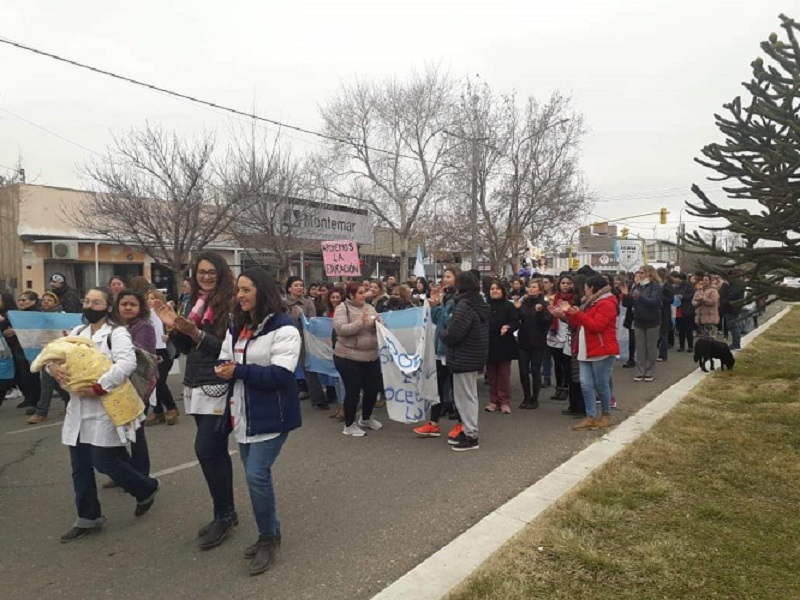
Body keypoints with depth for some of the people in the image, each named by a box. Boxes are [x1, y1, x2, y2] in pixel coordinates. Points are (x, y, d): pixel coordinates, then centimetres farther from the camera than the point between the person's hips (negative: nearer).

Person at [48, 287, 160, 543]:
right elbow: (56, 351, 9)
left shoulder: (117, 333, -10)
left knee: (104, 462, -4)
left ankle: (147, 488, 22)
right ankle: (88, 517, 27)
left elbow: (127, 363, -24)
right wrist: (52, 365, -15)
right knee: (80, 466, 12)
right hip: (78, 410, 7)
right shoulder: (77, 332, 13)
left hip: (105, 410, -7)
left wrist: (98, 387, -27)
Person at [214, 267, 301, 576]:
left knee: (256, 474, -11)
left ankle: (268, 537, 12)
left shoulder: (282, 328, -15)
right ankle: (269, 534, 33)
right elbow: (224, 363, 12)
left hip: (271, 416, -8)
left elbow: (281, 375, -22)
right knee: (255, 475, 14)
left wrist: (239, 371, -22)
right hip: (244, 415, 8)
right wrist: (223, 369, -12)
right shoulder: (236, 327, 11)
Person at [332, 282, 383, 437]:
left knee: (373, 389, 14)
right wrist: (361, 322, -28)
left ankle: (366, 419, 37)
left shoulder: (369, 307, 10)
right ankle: (349, 425, 19)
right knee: (353, 391, 1)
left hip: (371, 357, 7)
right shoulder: (342, 308, -8)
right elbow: (340, 329, -21)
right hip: (349, 358, -6)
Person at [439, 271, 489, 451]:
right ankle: (468, 431, 28)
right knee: (469, 396, 18)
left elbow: (453, 334, -25)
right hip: (475, 356, 10)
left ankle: (471, 436, 7)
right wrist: (447, 334, 15)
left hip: (464, 357, -10)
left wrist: (442, 335, -4)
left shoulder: (464, 305, -22)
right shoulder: (481, 304, 9)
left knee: (465, 397, -1)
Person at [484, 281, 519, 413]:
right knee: (491, 375, 10)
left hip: (504, 345, -2)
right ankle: (493, 401, 20)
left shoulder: (509, 306, -2)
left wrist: (508, 327, -25)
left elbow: (516, 322, -7)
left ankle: (504, 402, 12)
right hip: (489, 344, 3)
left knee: (504, 375, 4)